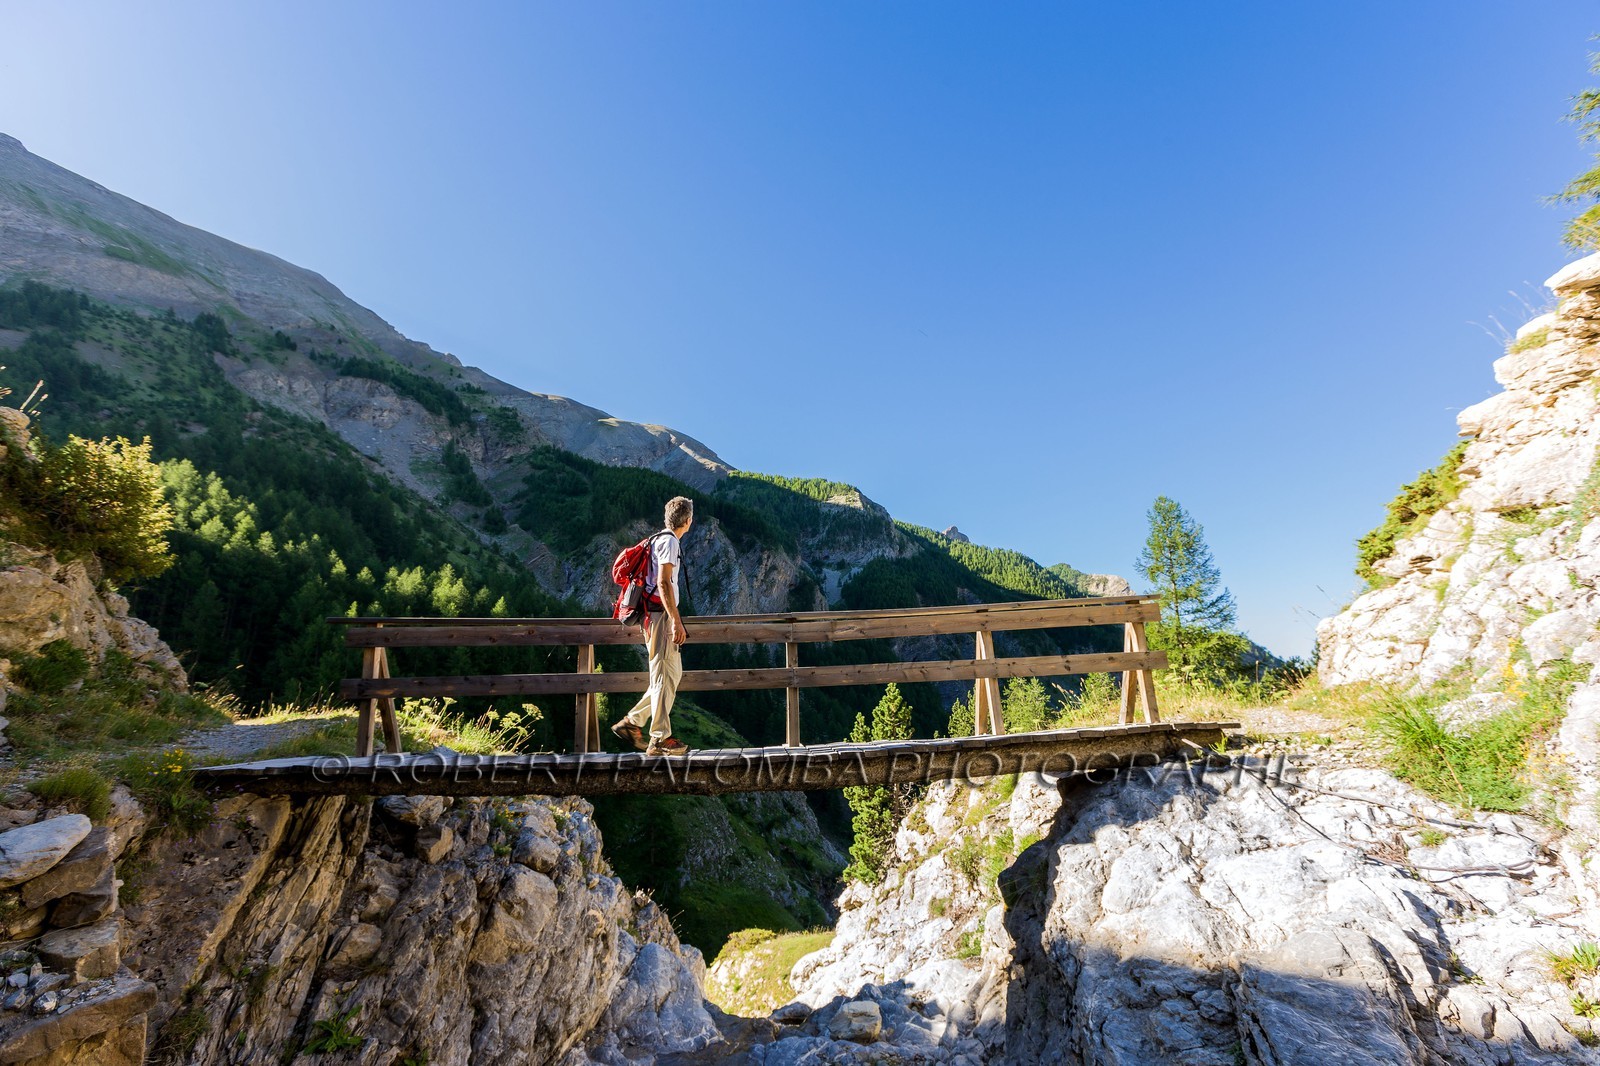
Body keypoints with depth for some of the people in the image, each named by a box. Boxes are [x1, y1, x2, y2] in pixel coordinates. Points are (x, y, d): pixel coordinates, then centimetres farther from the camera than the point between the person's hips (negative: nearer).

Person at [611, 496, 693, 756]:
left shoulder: (660, 539, 19)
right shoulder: (669, 541, -11)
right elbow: (663, 583, -20)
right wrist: (677, 622, -23)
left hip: (655, 616, 10)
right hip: (661, 615, -10)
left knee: (672, 674, 14)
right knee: (665, 677, -5)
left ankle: (631, 722, 17)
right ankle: (659, 739, 0)